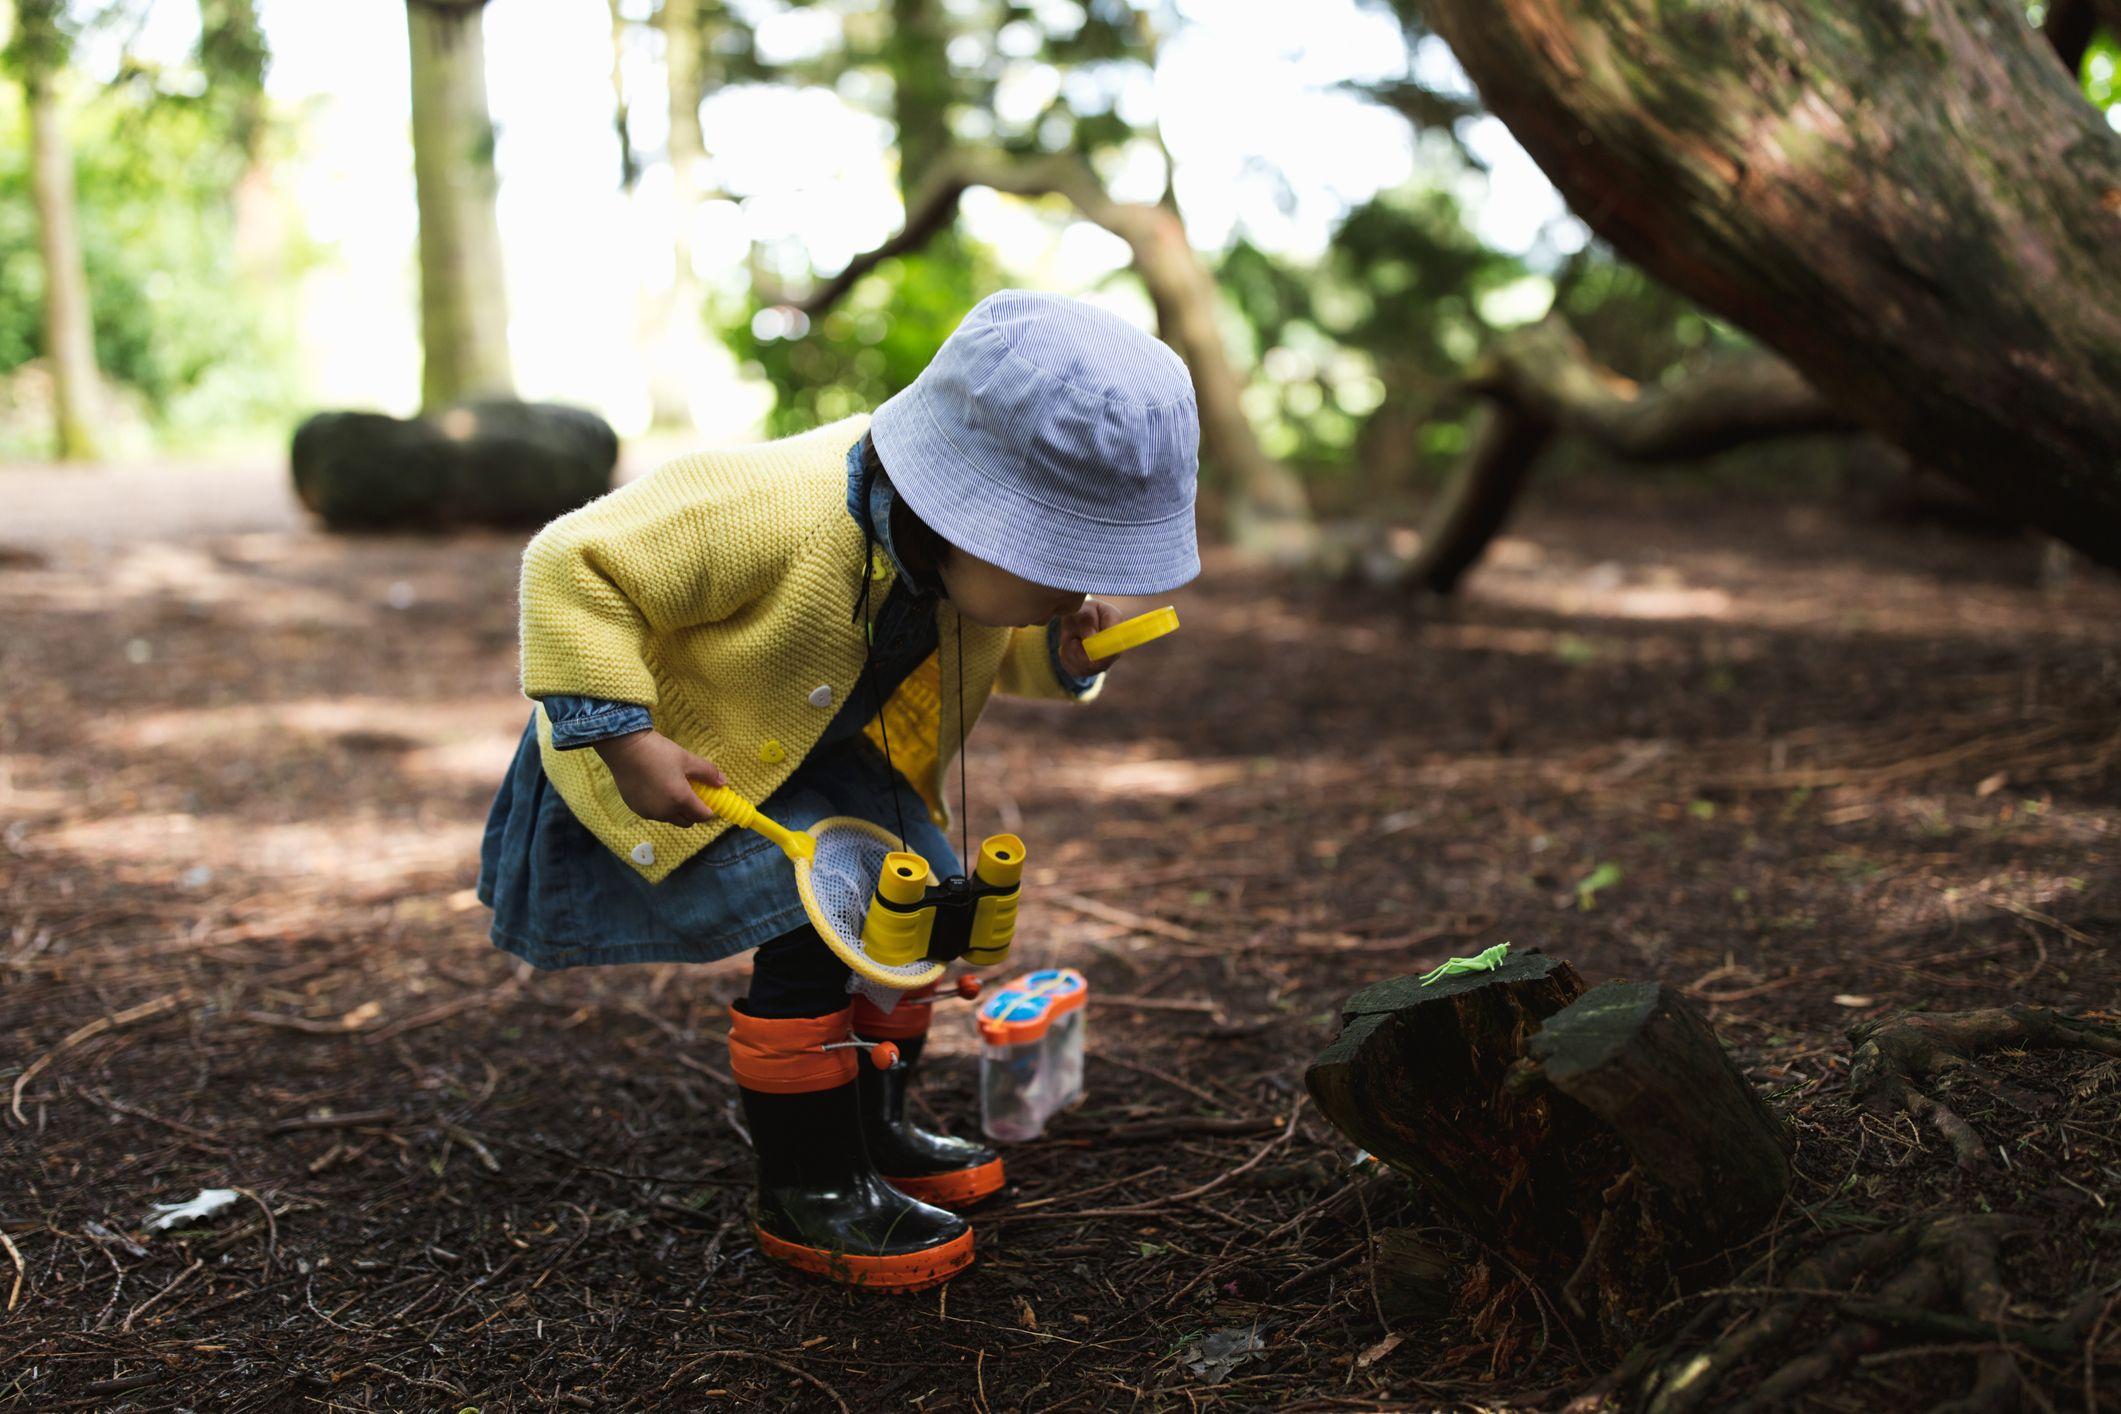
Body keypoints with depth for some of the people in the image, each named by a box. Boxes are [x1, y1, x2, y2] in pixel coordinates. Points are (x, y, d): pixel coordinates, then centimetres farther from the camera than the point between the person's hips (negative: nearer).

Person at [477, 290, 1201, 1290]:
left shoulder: (988, 553, -16)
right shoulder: (774, 513, -40)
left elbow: (1003, 651, 5)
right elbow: (574, 567, -34)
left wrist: (1063, 653, -18)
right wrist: (619, 738, -36)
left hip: (826, 754, 8)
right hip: (680, 764, -8)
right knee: (812, 928, -19)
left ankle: (871, 1131, 29)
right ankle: (802, 1193, -1)